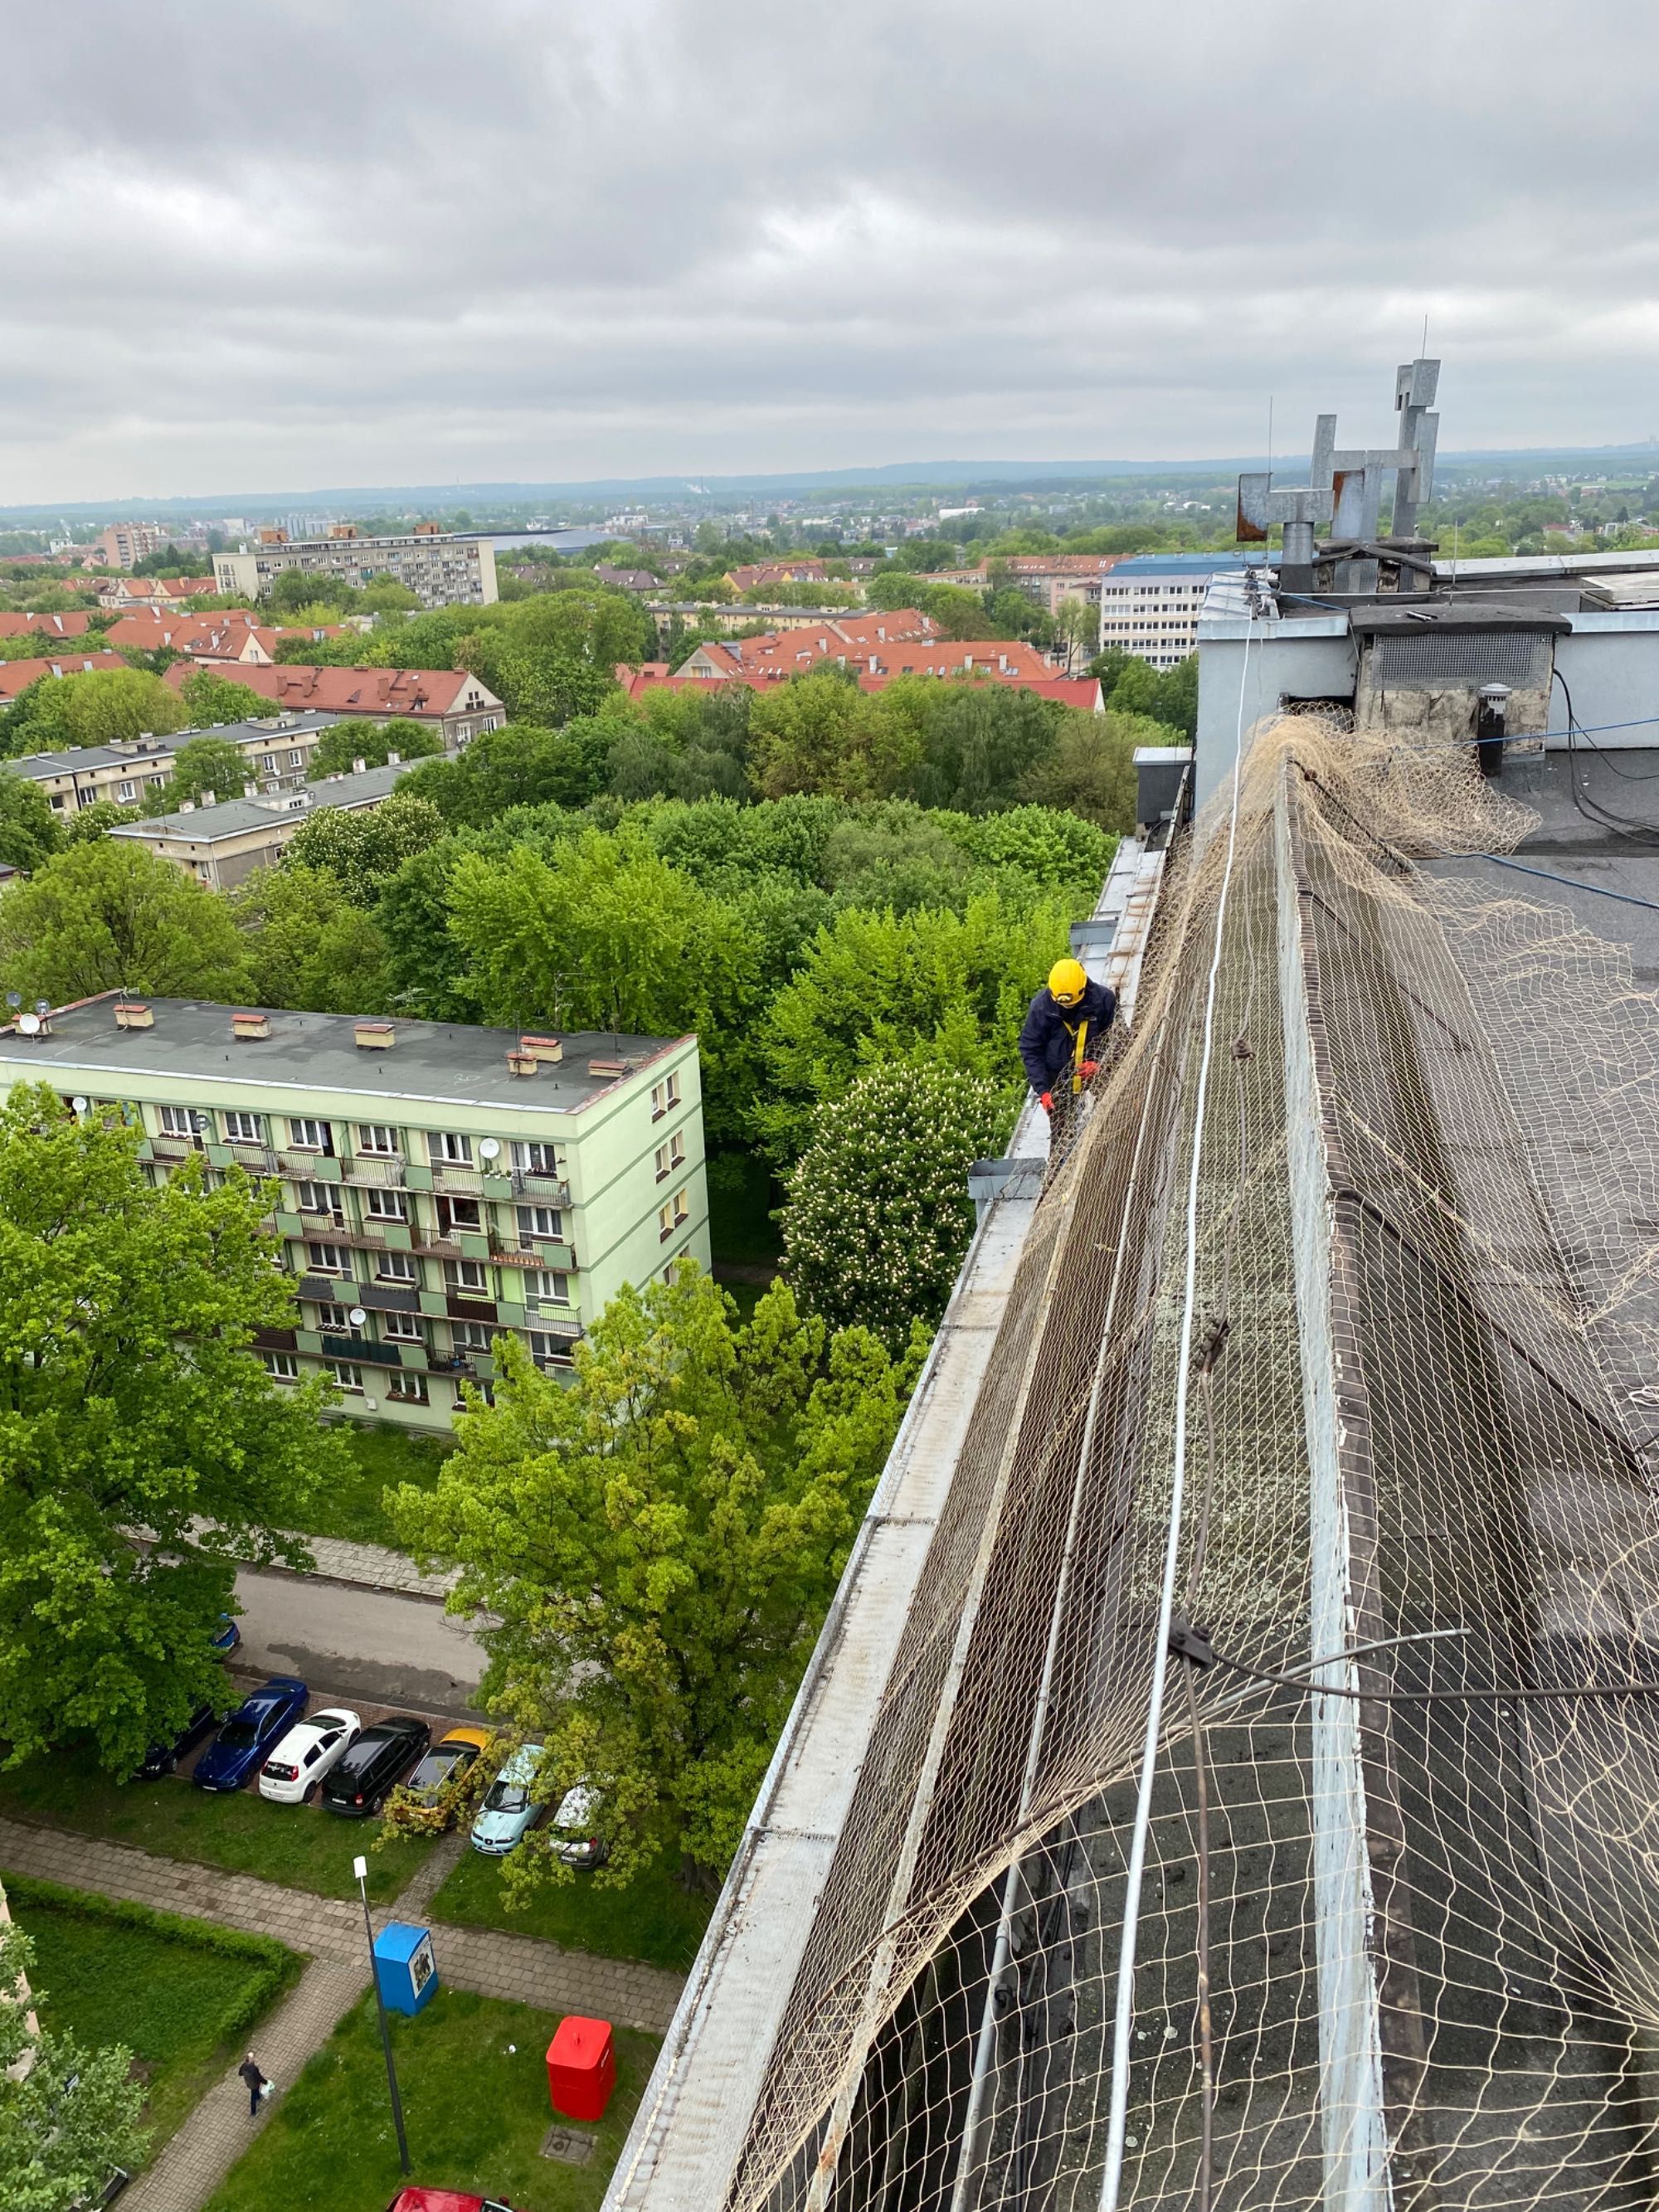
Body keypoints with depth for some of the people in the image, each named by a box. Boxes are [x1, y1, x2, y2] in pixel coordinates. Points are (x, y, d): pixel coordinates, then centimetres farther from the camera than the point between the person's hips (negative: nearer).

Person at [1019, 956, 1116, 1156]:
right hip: (1058, 1079, 0)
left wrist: (1099, 1062, -21)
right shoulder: (1041, 1006, -13)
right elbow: (1030, 1050, -6)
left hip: (1097, 1077, 0)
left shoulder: (1103, 999, -13)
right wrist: (1042, 1090, -14)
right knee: (1060, 1134, 2)